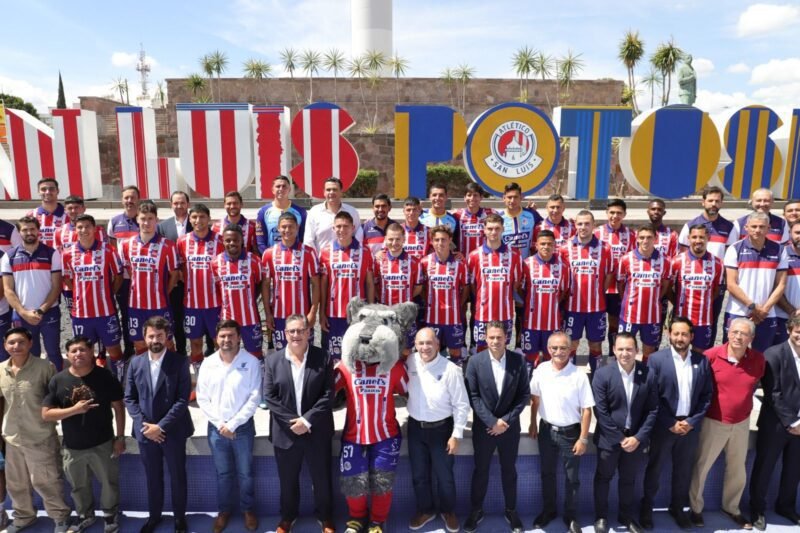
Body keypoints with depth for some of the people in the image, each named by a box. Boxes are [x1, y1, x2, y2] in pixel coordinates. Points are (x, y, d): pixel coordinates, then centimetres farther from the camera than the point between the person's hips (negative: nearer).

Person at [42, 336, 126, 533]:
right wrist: (74, 409, -22)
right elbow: (46, 414, -6)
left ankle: (110, 514, 37)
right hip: (72, 447, 2)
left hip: (103, 444, -2)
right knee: (79, 486, 20)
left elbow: (118, 408, -5)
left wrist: (120, 437, -6)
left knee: (109, 482, 13)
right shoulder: (58, 380, -7)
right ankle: (85, 515, 44)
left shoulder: (105, 377, -11)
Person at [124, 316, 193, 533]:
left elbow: (183, 400, -14)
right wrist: (143, 424, -10)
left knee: (177, 476, 12)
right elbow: (129, 398, 3)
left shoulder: (180, 362, -11)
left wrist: (161, 426, -18)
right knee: (152, 477, 17)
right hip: (145, 431, 3)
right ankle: (154, 515, 38)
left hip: (173, 431, -3)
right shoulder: (136, 363, 1)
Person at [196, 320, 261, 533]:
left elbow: (254, 398, -11)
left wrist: (233, 424, -13)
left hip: (243, 427, -2)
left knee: (245, 473, 11)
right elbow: (202, 398, 1)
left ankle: (248, 509, 31)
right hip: (216, 428, 2)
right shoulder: (208, 364, -2)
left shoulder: (251, 362, -10)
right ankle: (224, 510, 34)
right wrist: (220, 424, -8)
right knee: (222, 474, 16)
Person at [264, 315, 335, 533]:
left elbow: (328, 395, -9)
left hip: (317, 432, -1)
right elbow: (270, 397, -5)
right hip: (285, 432, 1)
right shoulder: (273, 360, -1)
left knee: (322, 478, 13)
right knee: (287, 480, 17)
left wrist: (307, 420, -17)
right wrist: (292, 421, -14)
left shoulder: (323, 358, -5)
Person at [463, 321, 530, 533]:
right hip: (483, 426, -1)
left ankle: (511, 510, 34)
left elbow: (524, 394, -5)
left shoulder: (518, 361, -8)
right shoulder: (475, 361, -11)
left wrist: (507, 420, -12)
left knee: (509, 470, 16)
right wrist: (491, 421, -15)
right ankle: (476, 510, 31)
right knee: (480, 470, 13)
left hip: (510, 426, 1)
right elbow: (472, 396, -9)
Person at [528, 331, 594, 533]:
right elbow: (535, 397, 6)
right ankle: (548, 511, 38)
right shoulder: (541, 370, -8)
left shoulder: (579, 375, -18)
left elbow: (587, 409, -13)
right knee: (547, 474, 18)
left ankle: (571, 516, 32)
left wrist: (583, 438, -12)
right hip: (546, 430, 3)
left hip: (570, 432, -3)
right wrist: (533, 424, 9)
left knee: (572, 477, 13)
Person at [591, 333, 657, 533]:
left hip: (635, 438, 2)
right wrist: (619, 438, -14)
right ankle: (601, 516, 34)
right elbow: (600, 412, -13)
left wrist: (638, 437, -11)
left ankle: (627, 516, 39)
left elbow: (653, 410, -4)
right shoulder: (603, 374, -14)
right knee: (603, 477, 15)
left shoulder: (648, 374, -8)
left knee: (629, 479, 19)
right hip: (609, 438, -2)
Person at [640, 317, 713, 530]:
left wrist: (691, 422, -8)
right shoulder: (656, 359, -10)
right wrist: (671, 423, -13)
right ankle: (646, 507, 29)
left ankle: (678, 508, 35)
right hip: (663, 425, -2)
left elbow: (707, 395, 1)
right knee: (654, 468, 12)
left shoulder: (702, 361, -1)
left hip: (690, 425, 3)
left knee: (683, 470, 16)